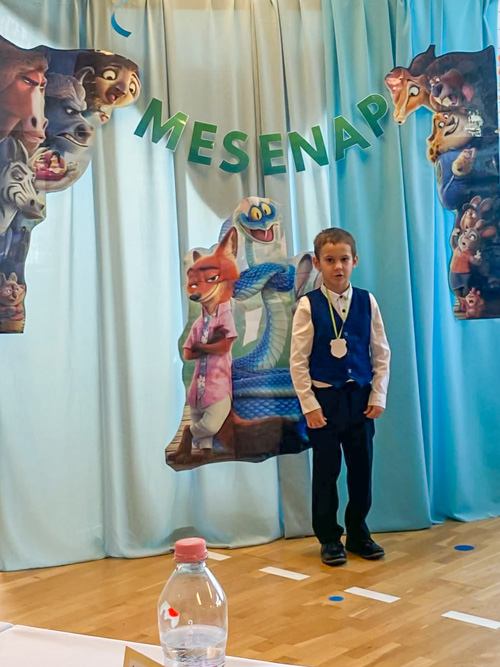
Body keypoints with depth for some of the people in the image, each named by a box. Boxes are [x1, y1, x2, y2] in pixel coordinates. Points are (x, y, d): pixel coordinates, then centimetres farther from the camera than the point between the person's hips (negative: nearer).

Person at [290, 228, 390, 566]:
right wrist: (309, 405, -9)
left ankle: (358, 533, 27)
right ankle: (329, 538, 22)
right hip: (325, 397, -2)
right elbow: (298, 361, -7)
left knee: (361, 468, 10)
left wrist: (378, 396, 0)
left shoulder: (367, 301, 0)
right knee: (326, 471, 7)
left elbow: (382, 353, 5)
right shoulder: (309, 306, -8)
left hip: (360, 396, 3)